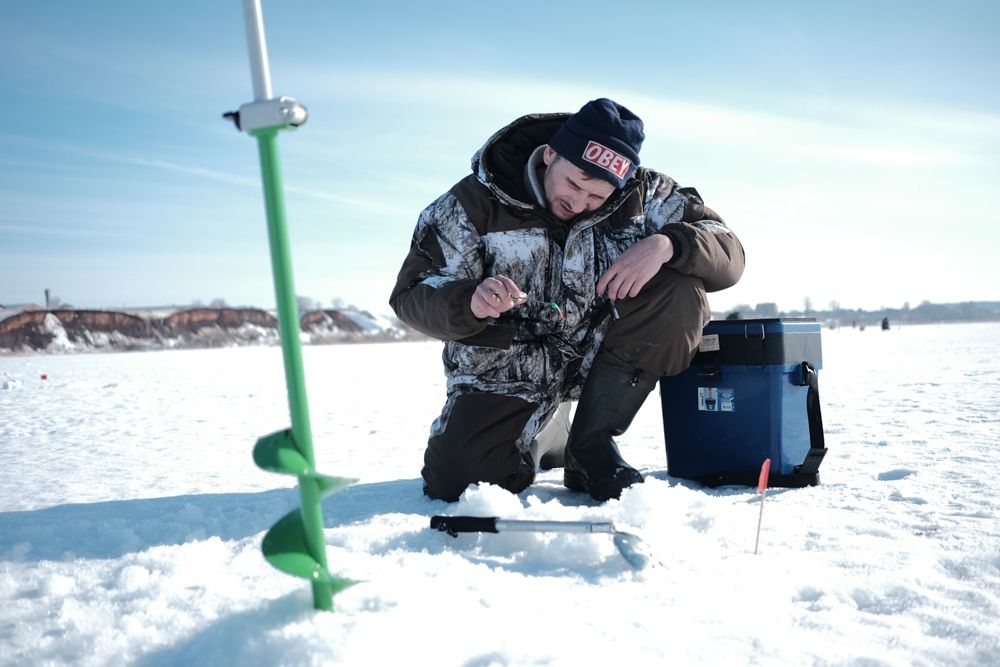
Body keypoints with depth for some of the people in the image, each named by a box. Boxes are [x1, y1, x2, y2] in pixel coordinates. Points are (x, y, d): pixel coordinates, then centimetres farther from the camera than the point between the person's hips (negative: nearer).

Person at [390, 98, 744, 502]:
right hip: (507, 369, -1)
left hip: (602, 353, 2)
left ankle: (591, 446, -10)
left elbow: (728, 254, -11)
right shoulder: (475, 202, -13)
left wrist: (666, 244, -34)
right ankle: (541, 440, 18)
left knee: (679, 290, -23)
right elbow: (411, 295, -12)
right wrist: (471, 302, -35)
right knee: (453, 484, -18)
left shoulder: (643, 194, -9)